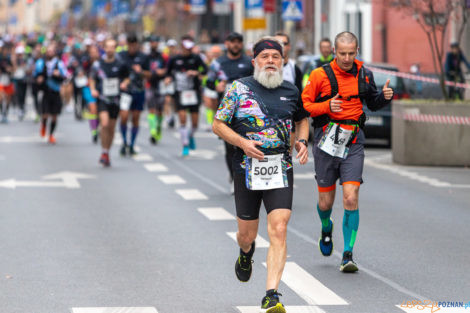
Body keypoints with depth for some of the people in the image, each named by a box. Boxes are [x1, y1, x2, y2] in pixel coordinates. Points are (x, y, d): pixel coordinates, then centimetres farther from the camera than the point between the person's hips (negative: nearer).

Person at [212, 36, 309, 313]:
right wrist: (243, 143, -15)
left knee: (279, 231, -14)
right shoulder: (240, 88, -1)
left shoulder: (291, 92, 7)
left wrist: (302, 141, 5)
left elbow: (302, 118, 25)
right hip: (247, 170, -1)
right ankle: (246, 254, 50)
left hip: (281, 170, 1)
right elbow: (218, 125, 1)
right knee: (247, 234, 11)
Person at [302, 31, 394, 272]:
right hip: (326, 141, -1)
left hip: (353, 142, 1)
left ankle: (348, 255, -7)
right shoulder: (320, 75, -4)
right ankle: (326, 229, 44)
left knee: (351, 198, -12)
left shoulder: (364, 74, 5)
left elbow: (372, 103, 19)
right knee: (326, 201, 8)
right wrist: (327, 106, -18)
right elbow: (304, 105, -2)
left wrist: (385, 97, -2)